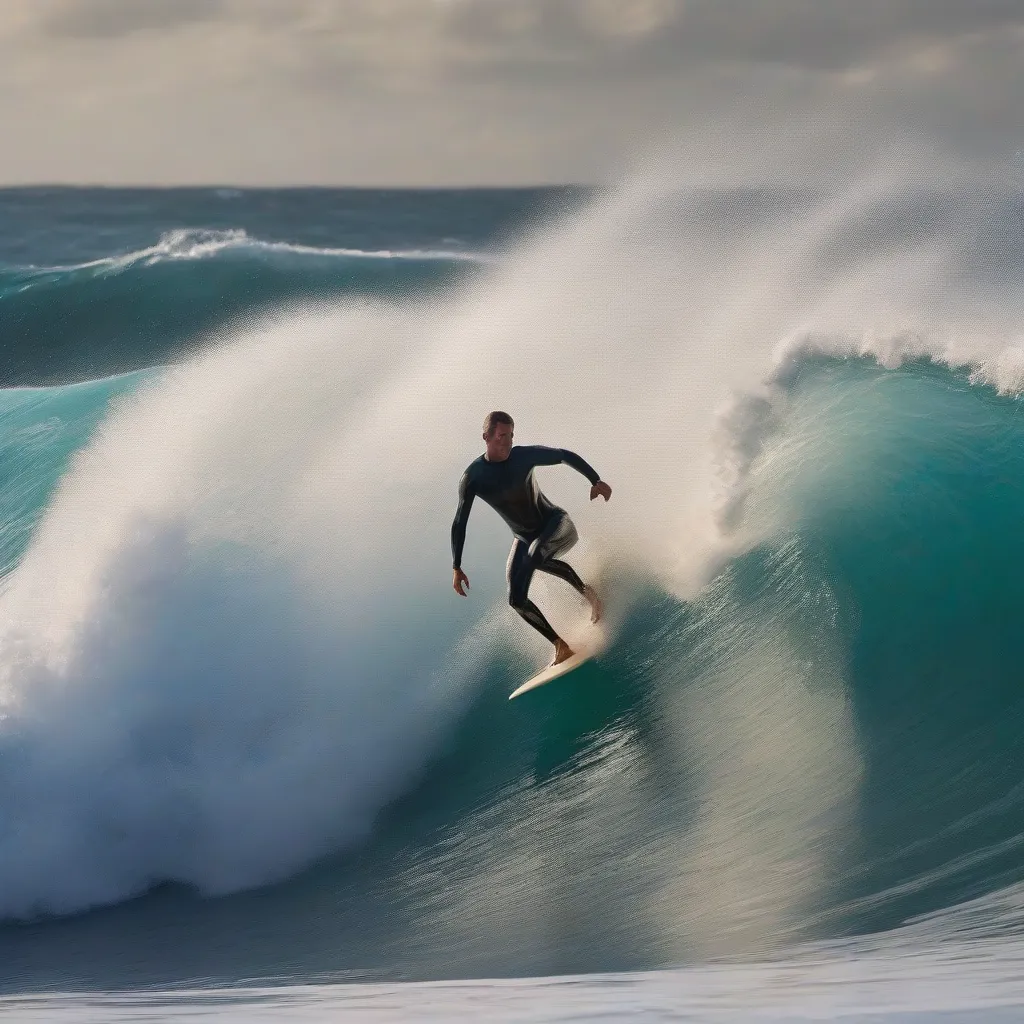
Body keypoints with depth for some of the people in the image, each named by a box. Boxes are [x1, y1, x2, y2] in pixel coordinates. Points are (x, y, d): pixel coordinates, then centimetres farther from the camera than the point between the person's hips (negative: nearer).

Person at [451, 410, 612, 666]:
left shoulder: (525, 455, -15)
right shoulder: (473, 478, -13)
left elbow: (565, 456, 1)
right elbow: (459, 524, -7)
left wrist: (595, 480, -6)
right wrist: (456, 568, -10)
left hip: (556, 523, -3)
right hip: (525, 538, 3)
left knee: (535, 554, -37)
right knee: (516, 600, -10)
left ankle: (586, 592, -19)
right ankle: (561, 646, -2)